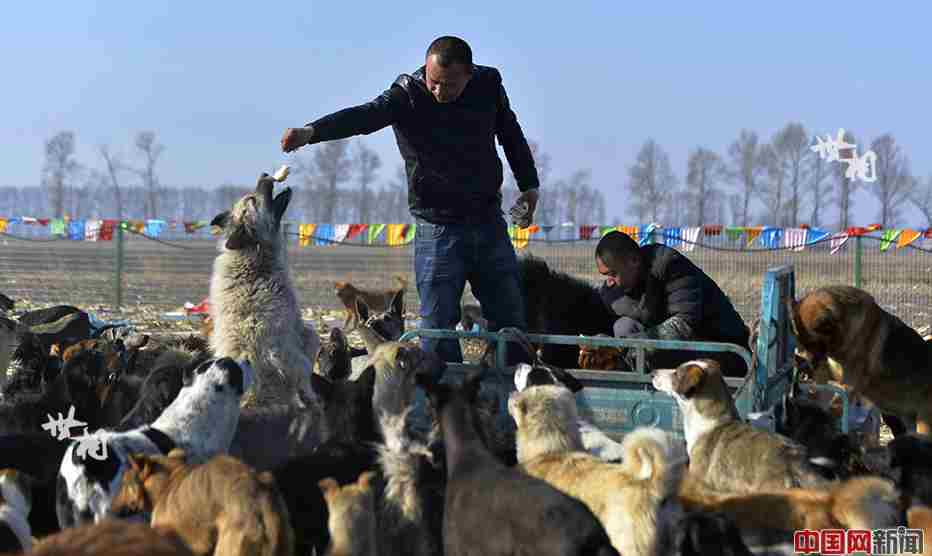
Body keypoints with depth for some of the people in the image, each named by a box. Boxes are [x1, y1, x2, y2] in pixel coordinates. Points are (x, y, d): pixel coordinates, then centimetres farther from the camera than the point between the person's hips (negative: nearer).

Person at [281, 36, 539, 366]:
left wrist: (529, 183, 22)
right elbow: (365, 116, -33)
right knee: (438, 326, -7)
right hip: (439, 226, -4)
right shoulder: (408, 96, -15)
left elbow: (510, 130, 18)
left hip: (489, 222, 4)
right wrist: (311, 131, -50)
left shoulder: (488, 84, -2)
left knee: (511, 322, 10)